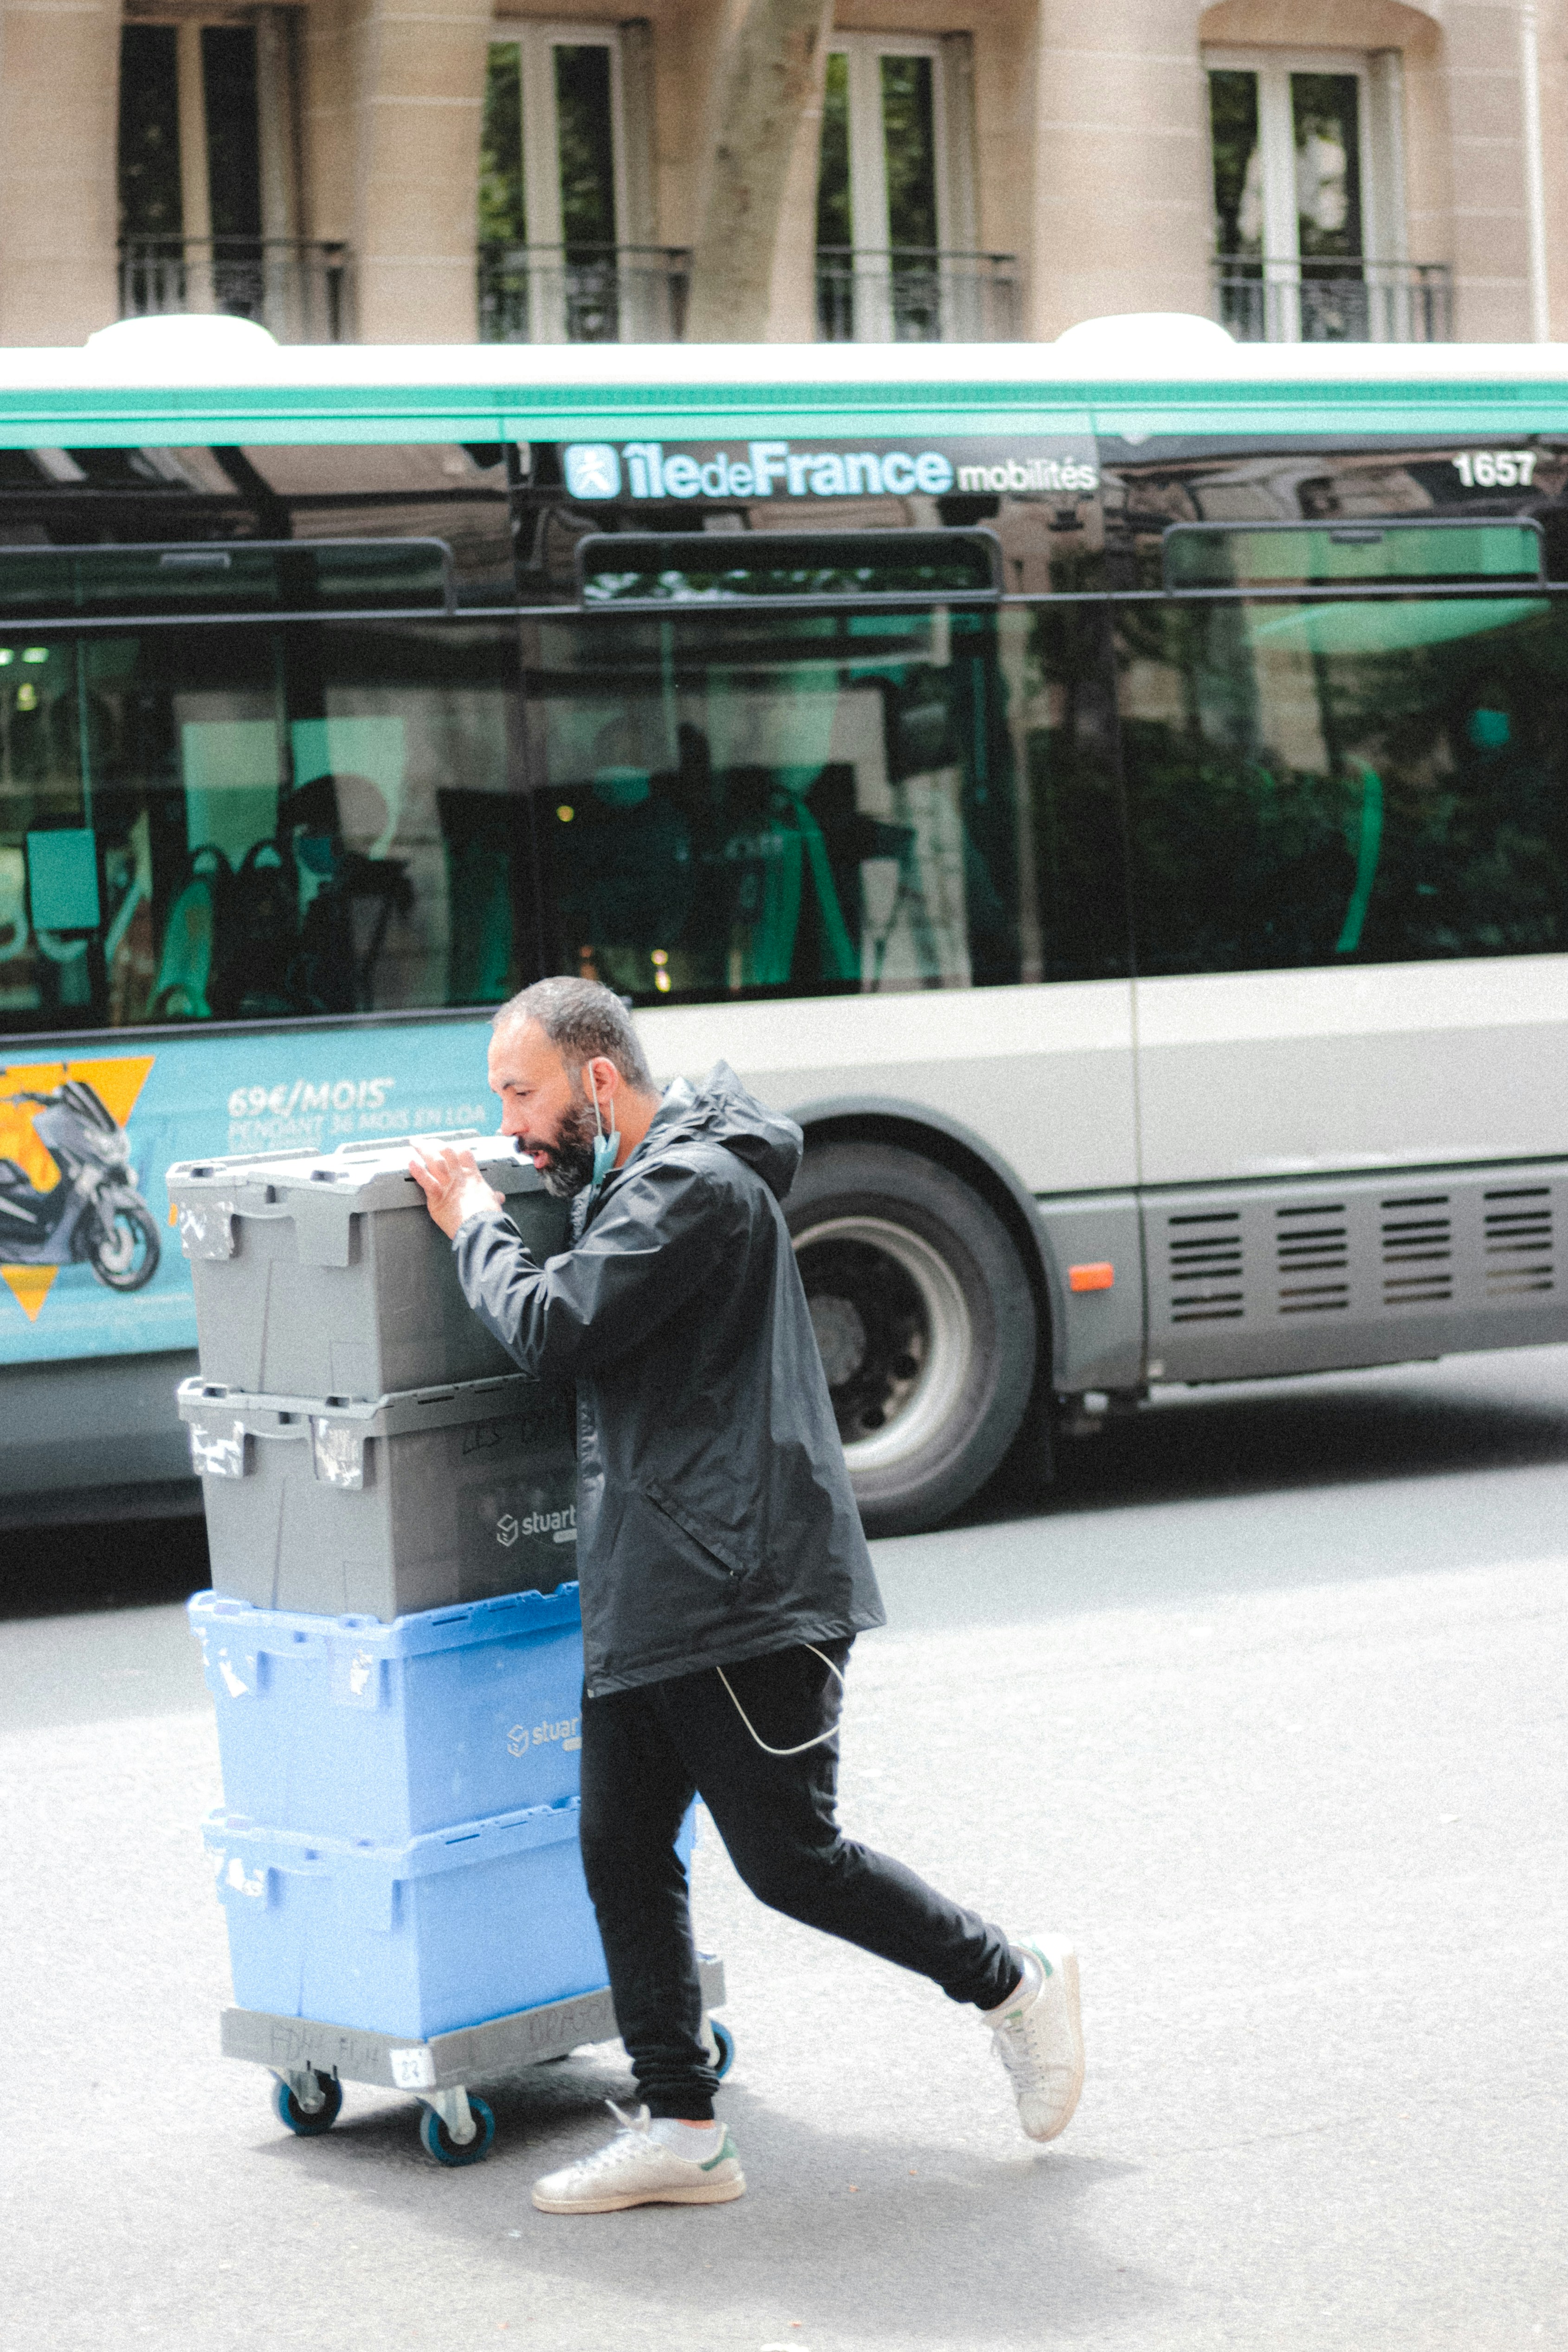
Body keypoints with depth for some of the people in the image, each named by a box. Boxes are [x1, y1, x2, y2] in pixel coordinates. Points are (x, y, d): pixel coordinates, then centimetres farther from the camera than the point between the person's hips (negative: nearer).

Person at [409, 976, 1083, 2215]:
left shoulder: (697, 1186, -14)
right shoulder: (637, 1184, 18)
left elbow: (555, 1329, -19)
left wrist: (476, 1224, -2)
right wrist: (487, 1210, 13)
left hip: (744, 1594, -10)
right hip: (642, 1600, 10)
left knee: (790, 1859, -5)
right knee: (622, 1853, 5)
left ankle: (1015, 1983, 14)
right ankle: (681, 2131, 10)